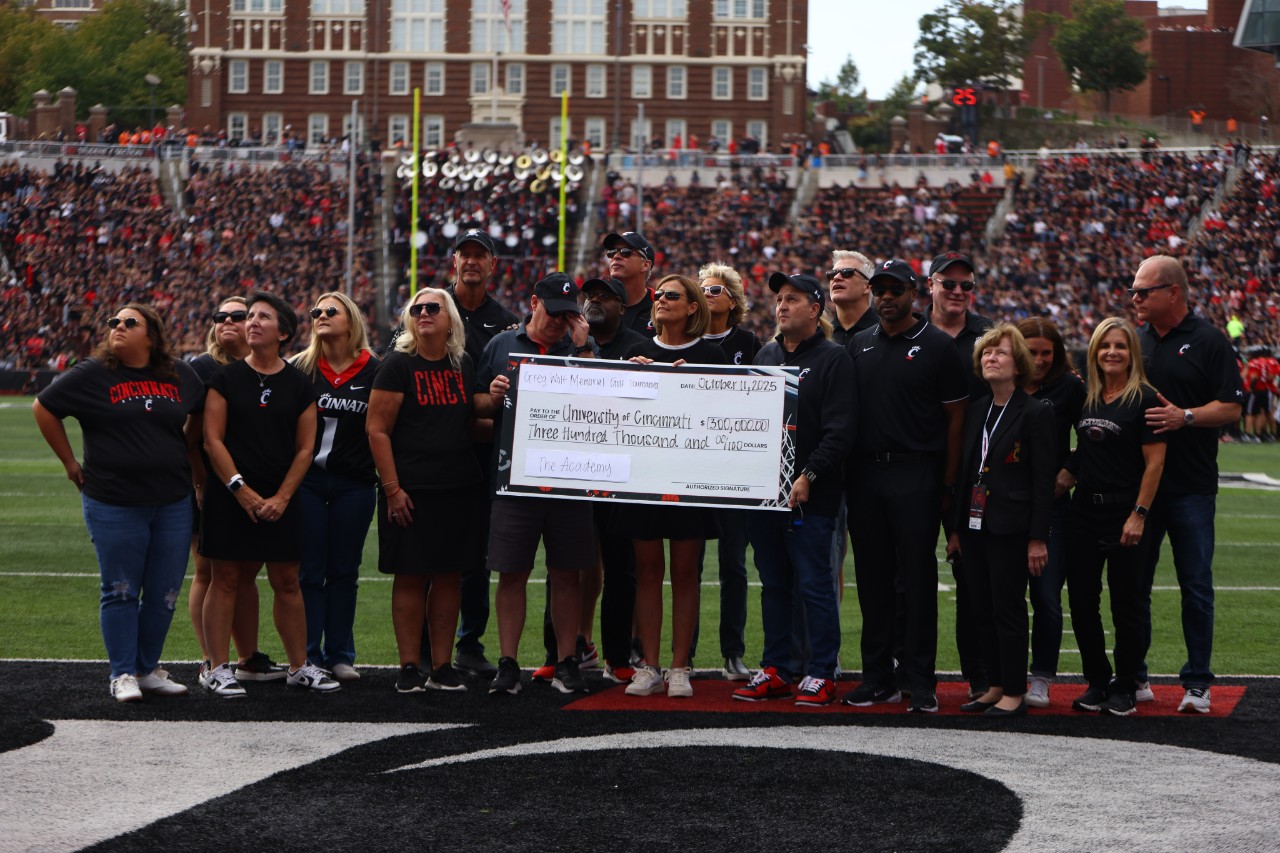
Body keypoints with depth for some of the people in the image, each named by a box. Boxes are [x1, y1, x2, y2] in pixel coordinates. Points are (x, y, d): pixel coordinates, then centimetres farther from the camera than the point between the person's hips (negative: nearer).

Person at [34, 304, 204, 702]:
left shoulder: (180, 376, 5)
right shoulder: (91, 375, -4)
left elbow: (200, 415, 23)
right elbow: (43, 409, 3)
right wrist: (70, 463, 2)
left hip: (173, 503, 3)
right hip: (114, 504, -3)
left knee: (165, 593, 7)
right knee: (121, 591, 2)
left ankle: (148, 668, 20)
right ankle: (123, 674, 11)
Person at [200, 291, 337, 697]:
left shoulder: (298, 384, 6)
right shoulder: (226, 378, 1)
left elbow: (305, 448, 5)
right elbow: (213, 440, -3)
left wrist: (282, 497, -5)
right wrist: (240, 490, -11)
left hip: (281, 501, 2)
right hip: (230, 496, -2)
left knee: (287, 582, 5)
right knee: (226, 578, -1)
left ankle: (299, 666, 15)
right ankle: (217, 668, 3)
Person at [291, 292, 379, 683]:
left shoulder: (373, 371, 1)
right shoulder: (301, 368, 3)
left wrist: (386, 479, -1)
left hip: (354, 485, 0)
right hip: (307, 481, 0)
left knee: (344, 572, 7)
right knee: (309, 572, 2)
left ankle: (340, 655, 15)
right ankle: (308, 656, 7)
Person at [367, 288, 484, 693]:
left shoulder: (464, 366, 11)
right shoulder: (398, 366, -4)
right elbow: (377, 429, -8)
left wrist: (491, 401, 4)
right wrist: (392, 488, -13)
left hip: (459, 489, 5)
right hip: (412, 491, -4)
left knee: (449, 576, 6)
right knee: (410, 577, -2)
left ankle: (442, 666, 12)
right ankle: (409, 667, 4)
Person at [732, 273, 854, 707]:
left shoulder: (833, 359, -4)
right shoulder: (766, 355, 16)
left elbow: (839, 431, -11)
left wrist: (808, 476, -19)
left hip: (811, 495, -6)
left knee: (814, 584, -4)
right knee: (773, 584, 10)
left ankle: (821, 674, 1)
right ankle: (775, 670, 15)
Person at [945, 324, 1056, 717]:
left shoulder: (1035, 413, -8)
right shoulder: (976, 410, 13)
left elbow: (1044, 479, -10)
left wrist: (1038, 538, -14)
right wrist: (956, 528, 14)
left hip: (1010, 529, -7)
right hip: (974, 526, 7)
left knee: (1008, 609, -3)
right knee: (981, 610, 9)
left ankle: (1014, 693, 4)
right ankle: (996, 686, 19)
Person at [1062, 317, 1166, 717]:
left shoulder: (1144, 399, -8)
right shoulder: (1087, 398, 11)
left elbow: (1155, 462, -11)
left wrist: (1139, 515, -15)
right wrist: (1055, 485, 3)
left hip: (1123, 514, -6)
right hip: (1084, 511, 6)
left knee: (1125, 602, 1)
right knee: (1081, 600, 6)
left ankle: (1125, 688, 11)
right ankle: (1097, 681, 18)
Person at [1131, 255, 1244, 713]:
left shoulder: (1209, 342, -3)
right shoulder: (1134, 340, 11)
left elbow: (1232, 407, -6)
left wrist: (1186, 416, -20)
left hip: (1191, 486, -4)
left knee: (1195, 586, 0)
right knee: (1133, 582, 8)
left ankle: (1197, 682, 7)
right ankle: (1134, 676, 17)